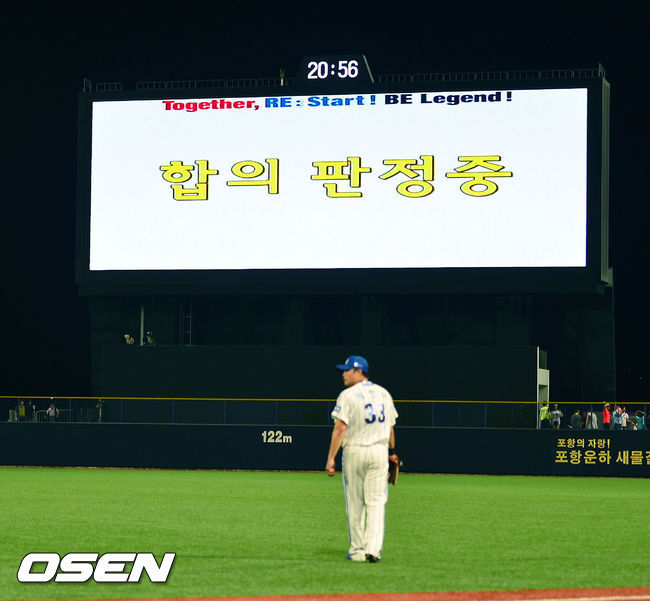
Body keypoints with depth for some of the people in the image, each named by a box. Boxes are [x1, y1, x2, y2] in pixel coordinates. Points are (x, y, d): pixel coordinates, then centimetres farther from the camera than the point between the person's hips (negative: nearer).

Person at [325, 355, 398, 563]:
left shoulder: (348, 395, -9)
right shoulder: (384, 394, 9)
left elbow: (340, 429, -15)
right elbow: (390, 428, 12)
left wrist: (331, 458, -15)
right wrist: (391, 452, 22)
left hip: (354, 451, -4)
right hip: (380, 451, 4)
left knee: (355, 503, 6)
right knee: (376, 502, 2)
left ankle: (357, 550, 11)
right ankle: (373, 549, -9)